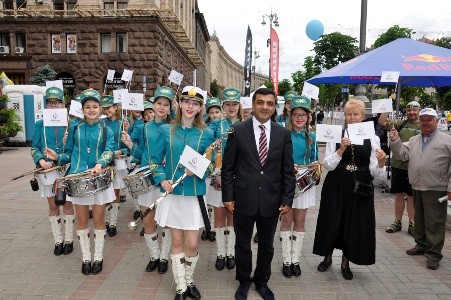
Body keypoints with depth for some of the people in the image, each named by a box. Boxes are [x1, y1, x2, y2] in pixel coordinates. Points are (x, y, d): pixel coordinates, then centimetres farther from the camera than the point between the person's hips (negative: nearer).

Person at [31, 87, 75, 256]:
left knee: (67, 203, 7)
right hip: (47, 170, 2)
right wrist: (41, 161, -14)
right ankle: (58, 240, 25)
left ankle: (69, 239, 21)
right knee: (52, 205, 10)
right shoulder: (40, 124, 4)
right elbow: (35, 148, 4)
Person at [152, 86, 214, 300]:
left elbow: (210, 165, 3)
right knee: (177, 242, 10)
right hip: (172, 194, 1)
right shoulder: (166, 131, 2)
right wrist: (162, 180, -13)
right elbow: (155, 160, 4)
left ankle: (189, 281, 32)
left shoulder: (206, 134, 0)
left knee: (192, 244, 4)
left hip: (194, 195, 0)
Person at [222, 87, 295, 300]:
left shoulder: (283, 134, 1)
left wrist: (287, 200, -1)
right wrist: (228, 196, -5)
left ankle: (262, 281, 41)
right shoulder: (238, 130, -5)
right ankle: (243, 281, 39)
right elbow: (228, 167, -3)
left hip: (271, 200, 2)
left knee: (267, 245, 18)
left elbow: (288, 170, 3)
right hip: (244, 198, -1)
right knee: (242, 244, 16)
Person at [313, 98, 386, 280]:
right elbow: (328, 165, -8)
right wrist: (341, 149, -21)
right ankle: (327, 257, 35)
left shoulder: (372, 139, 0)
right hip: (336, 187, -1)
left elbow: (374, 172, -3)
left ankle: (345, 263, 32)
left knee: (355, 224, 9)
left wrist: (381, 162, -24)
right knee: (331, 222, 8)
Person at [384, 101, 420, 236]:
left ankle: (412, 224, 19)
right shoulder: (400, 124, 7)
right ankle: (397, 222, 24)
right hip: (398, 164, 2)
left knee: (411, 196, 6)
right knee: (399, 194, 11)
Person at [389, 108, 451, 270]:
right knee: (419, 219, 18)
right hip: (417, 188, 6)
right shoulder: (414, 140, 13)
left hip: (436, 190, -5)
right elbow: (402, 155, 5)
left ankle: (434, 254, 11)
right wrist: (395, 141, -10)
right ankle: (421, 245, 34)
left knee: (434, 223, 1)